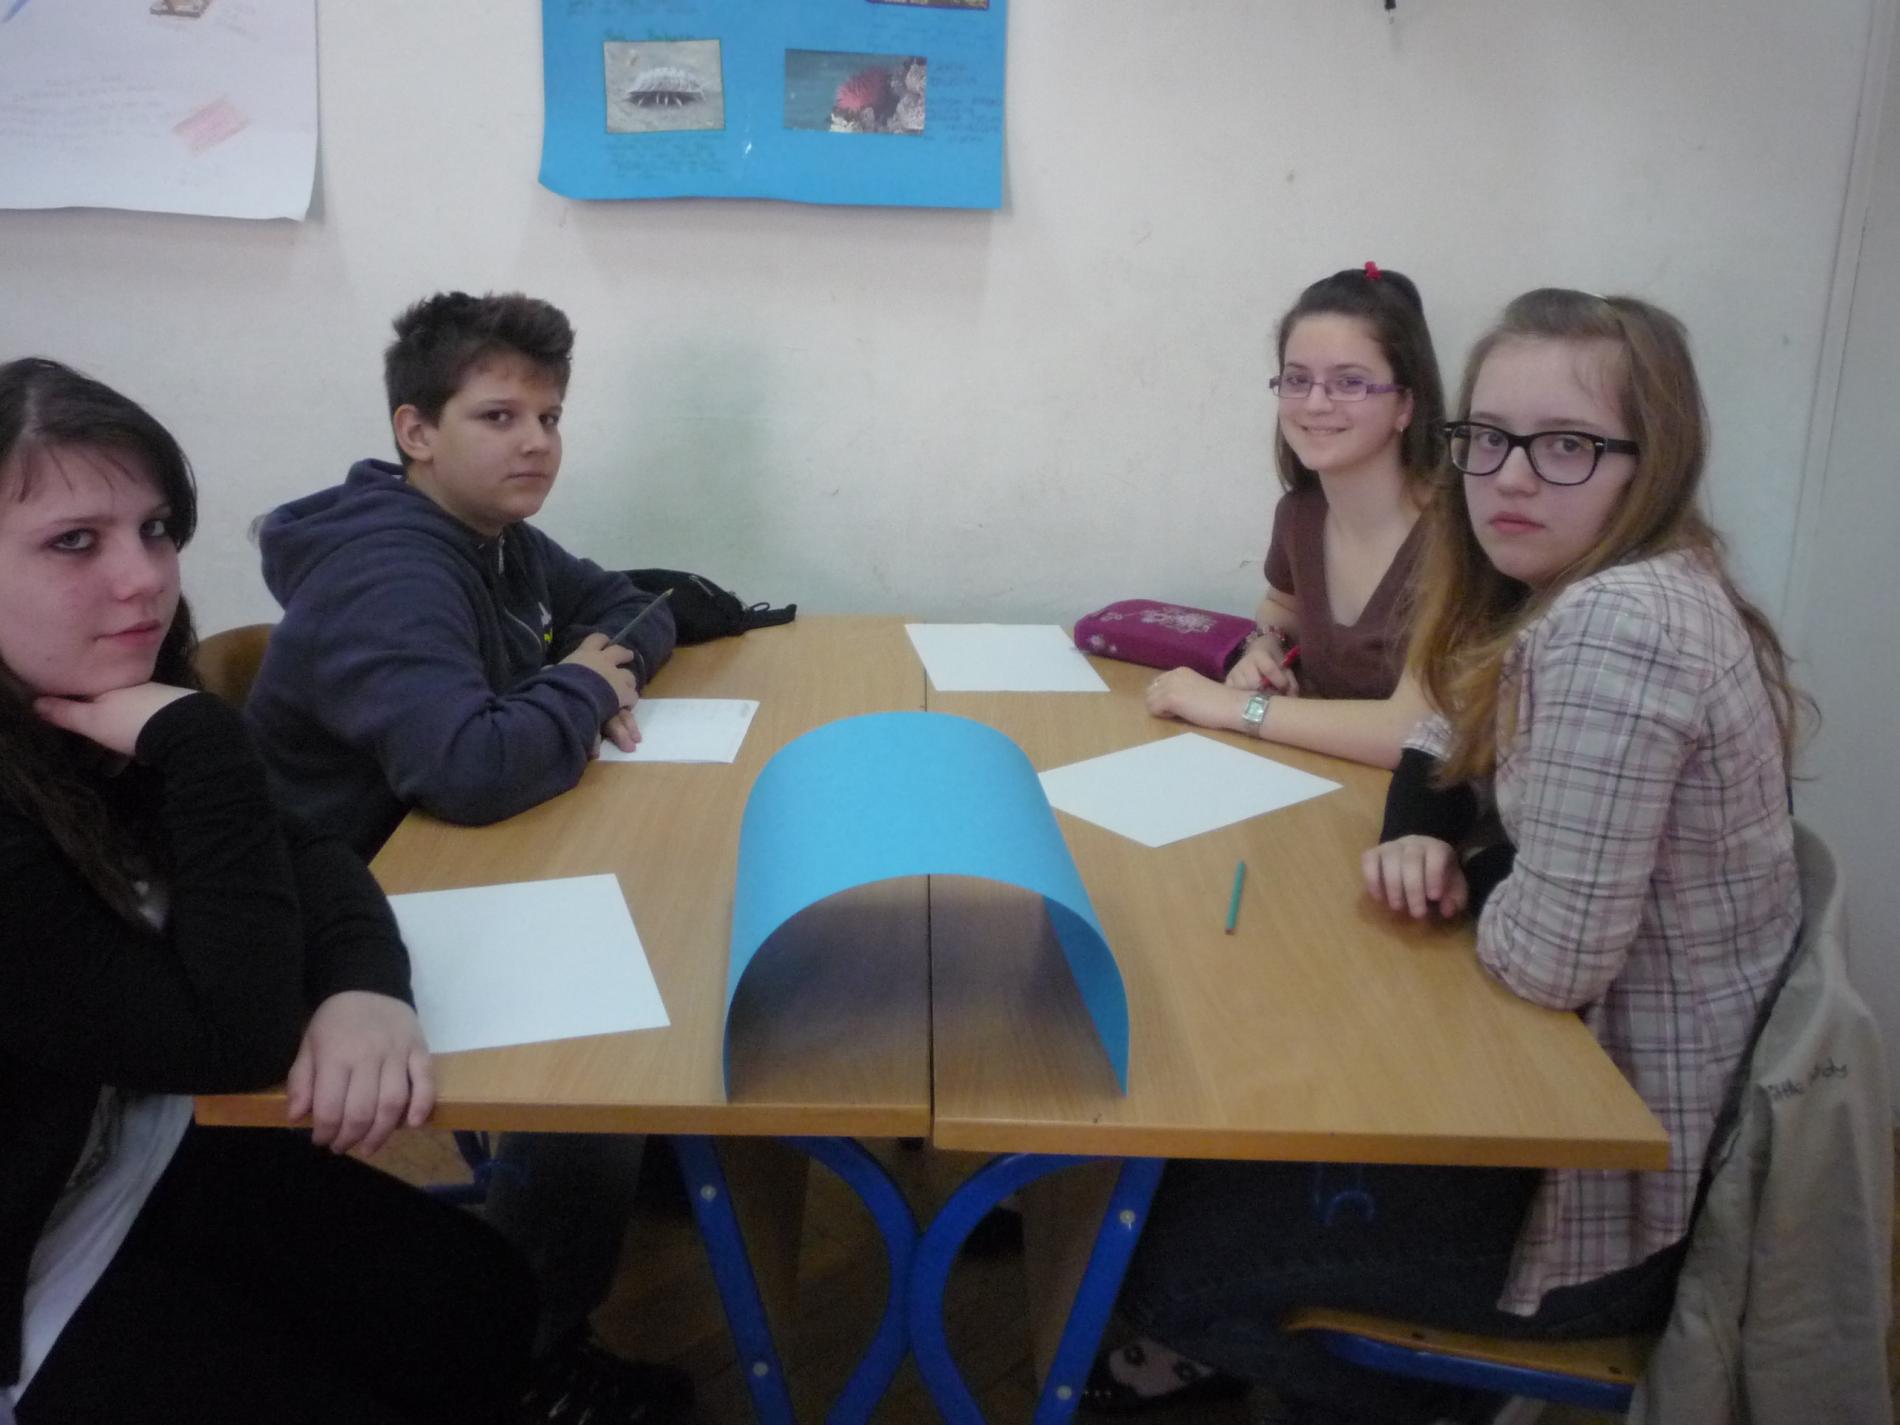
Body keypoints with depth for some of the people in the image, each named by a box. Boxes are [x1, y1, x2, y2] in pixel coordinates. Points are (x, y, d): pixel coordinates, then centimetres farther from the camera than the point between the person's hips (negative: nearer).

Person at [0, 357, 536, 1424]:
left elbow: (301, 852, -2)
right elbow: (236, 1036, -28)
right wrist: (197, 742, -31)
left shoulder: (100, 709, -7)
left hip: (139, 1159, 7)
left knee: (483, 1301, 2)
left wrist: (367, 987, -23)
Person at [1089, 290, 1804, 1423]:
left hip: (1620, 1193, -9)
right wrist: (1417, 840, -6)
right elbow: (1454, 743, 16)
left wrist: (1468, 873, -9)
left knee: (1173, 1253, -2)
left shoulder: (1618, 622, -30)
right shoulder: (1572, 593, 1)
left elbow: (1547, 958, -31)